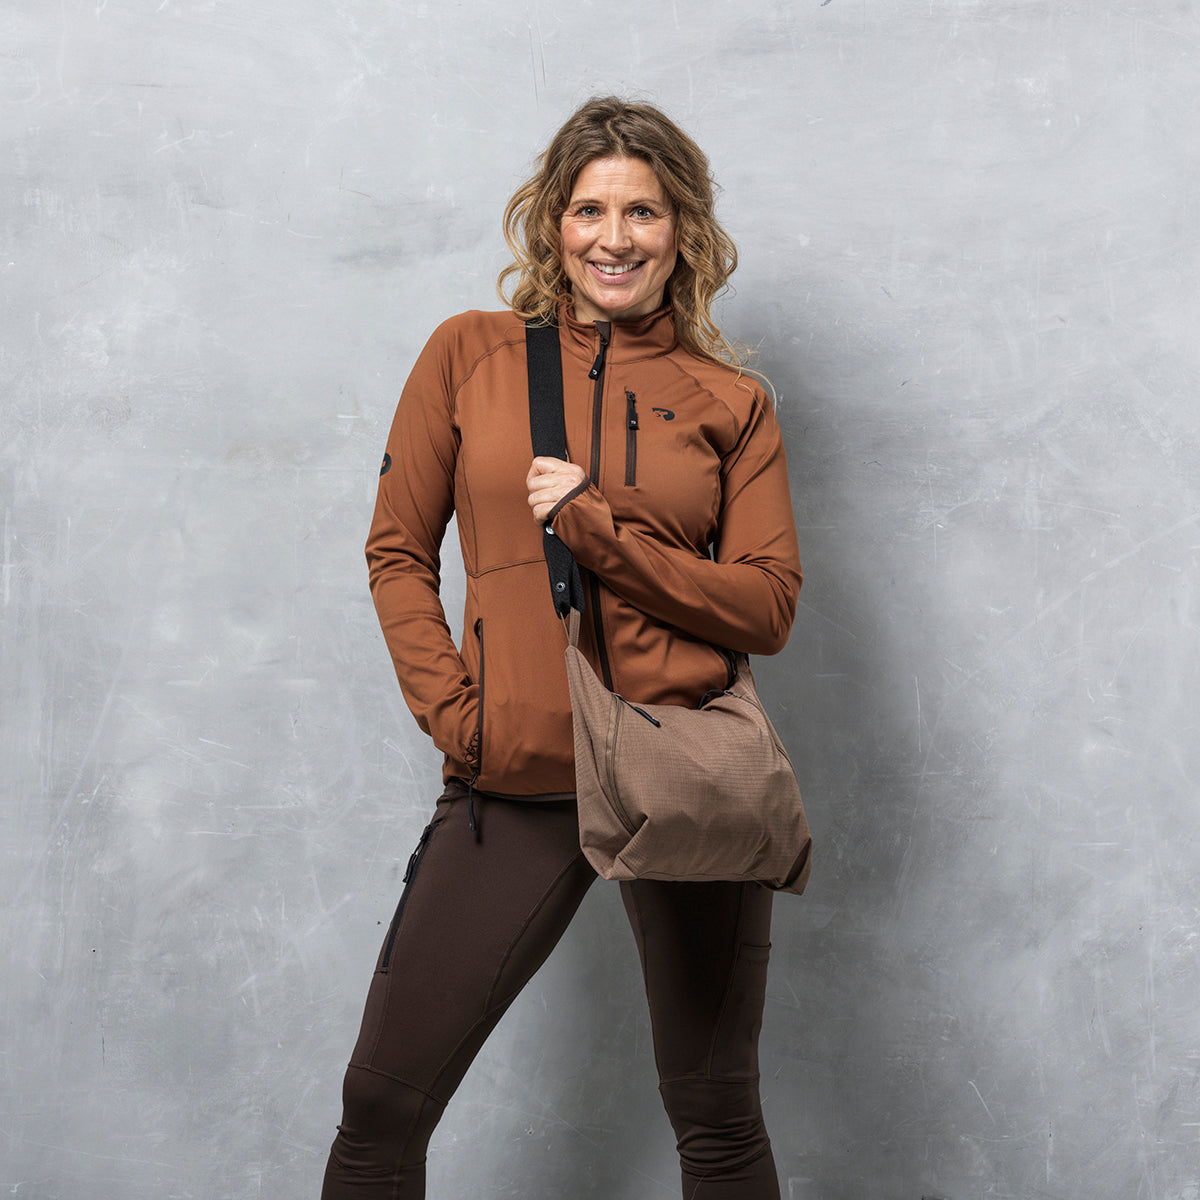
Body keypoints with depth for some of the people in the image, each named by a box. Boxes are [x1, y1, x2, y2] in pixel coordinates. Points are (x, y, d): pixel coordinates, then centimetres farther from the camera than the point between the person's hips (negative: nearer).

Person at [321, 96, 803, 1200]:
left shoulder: (730, 402, 7)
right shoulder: (472, 354, 8)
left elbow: (770, 606, 0)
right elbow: (398, 553, 9)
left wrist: (599, 529, -11)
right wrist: (450, 708, -5)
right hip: (516, 781, 0)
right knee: (383, 1103, 1)